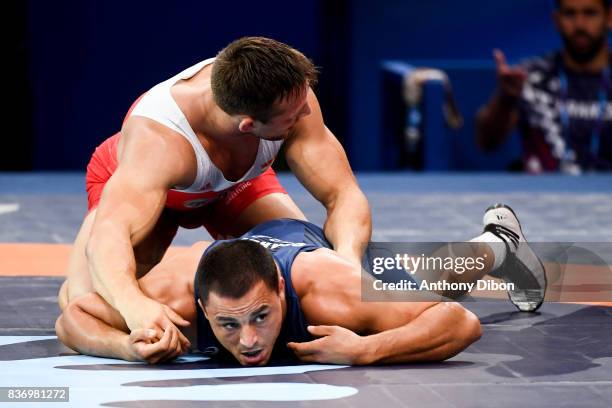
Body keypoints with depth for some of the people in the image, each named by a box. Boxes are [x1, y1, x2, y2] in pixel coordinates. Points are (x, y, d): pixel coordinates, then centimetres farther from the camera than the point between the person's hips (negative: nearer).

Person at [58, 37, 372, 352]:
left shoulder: (292, 91, -37)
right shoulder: (159, 140, -48)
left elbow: (344, 195, -33)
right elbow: (107, 236, -59)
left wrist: (347, 257, -55)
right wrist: (133, 304, -80)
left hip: (239, 182, 3)